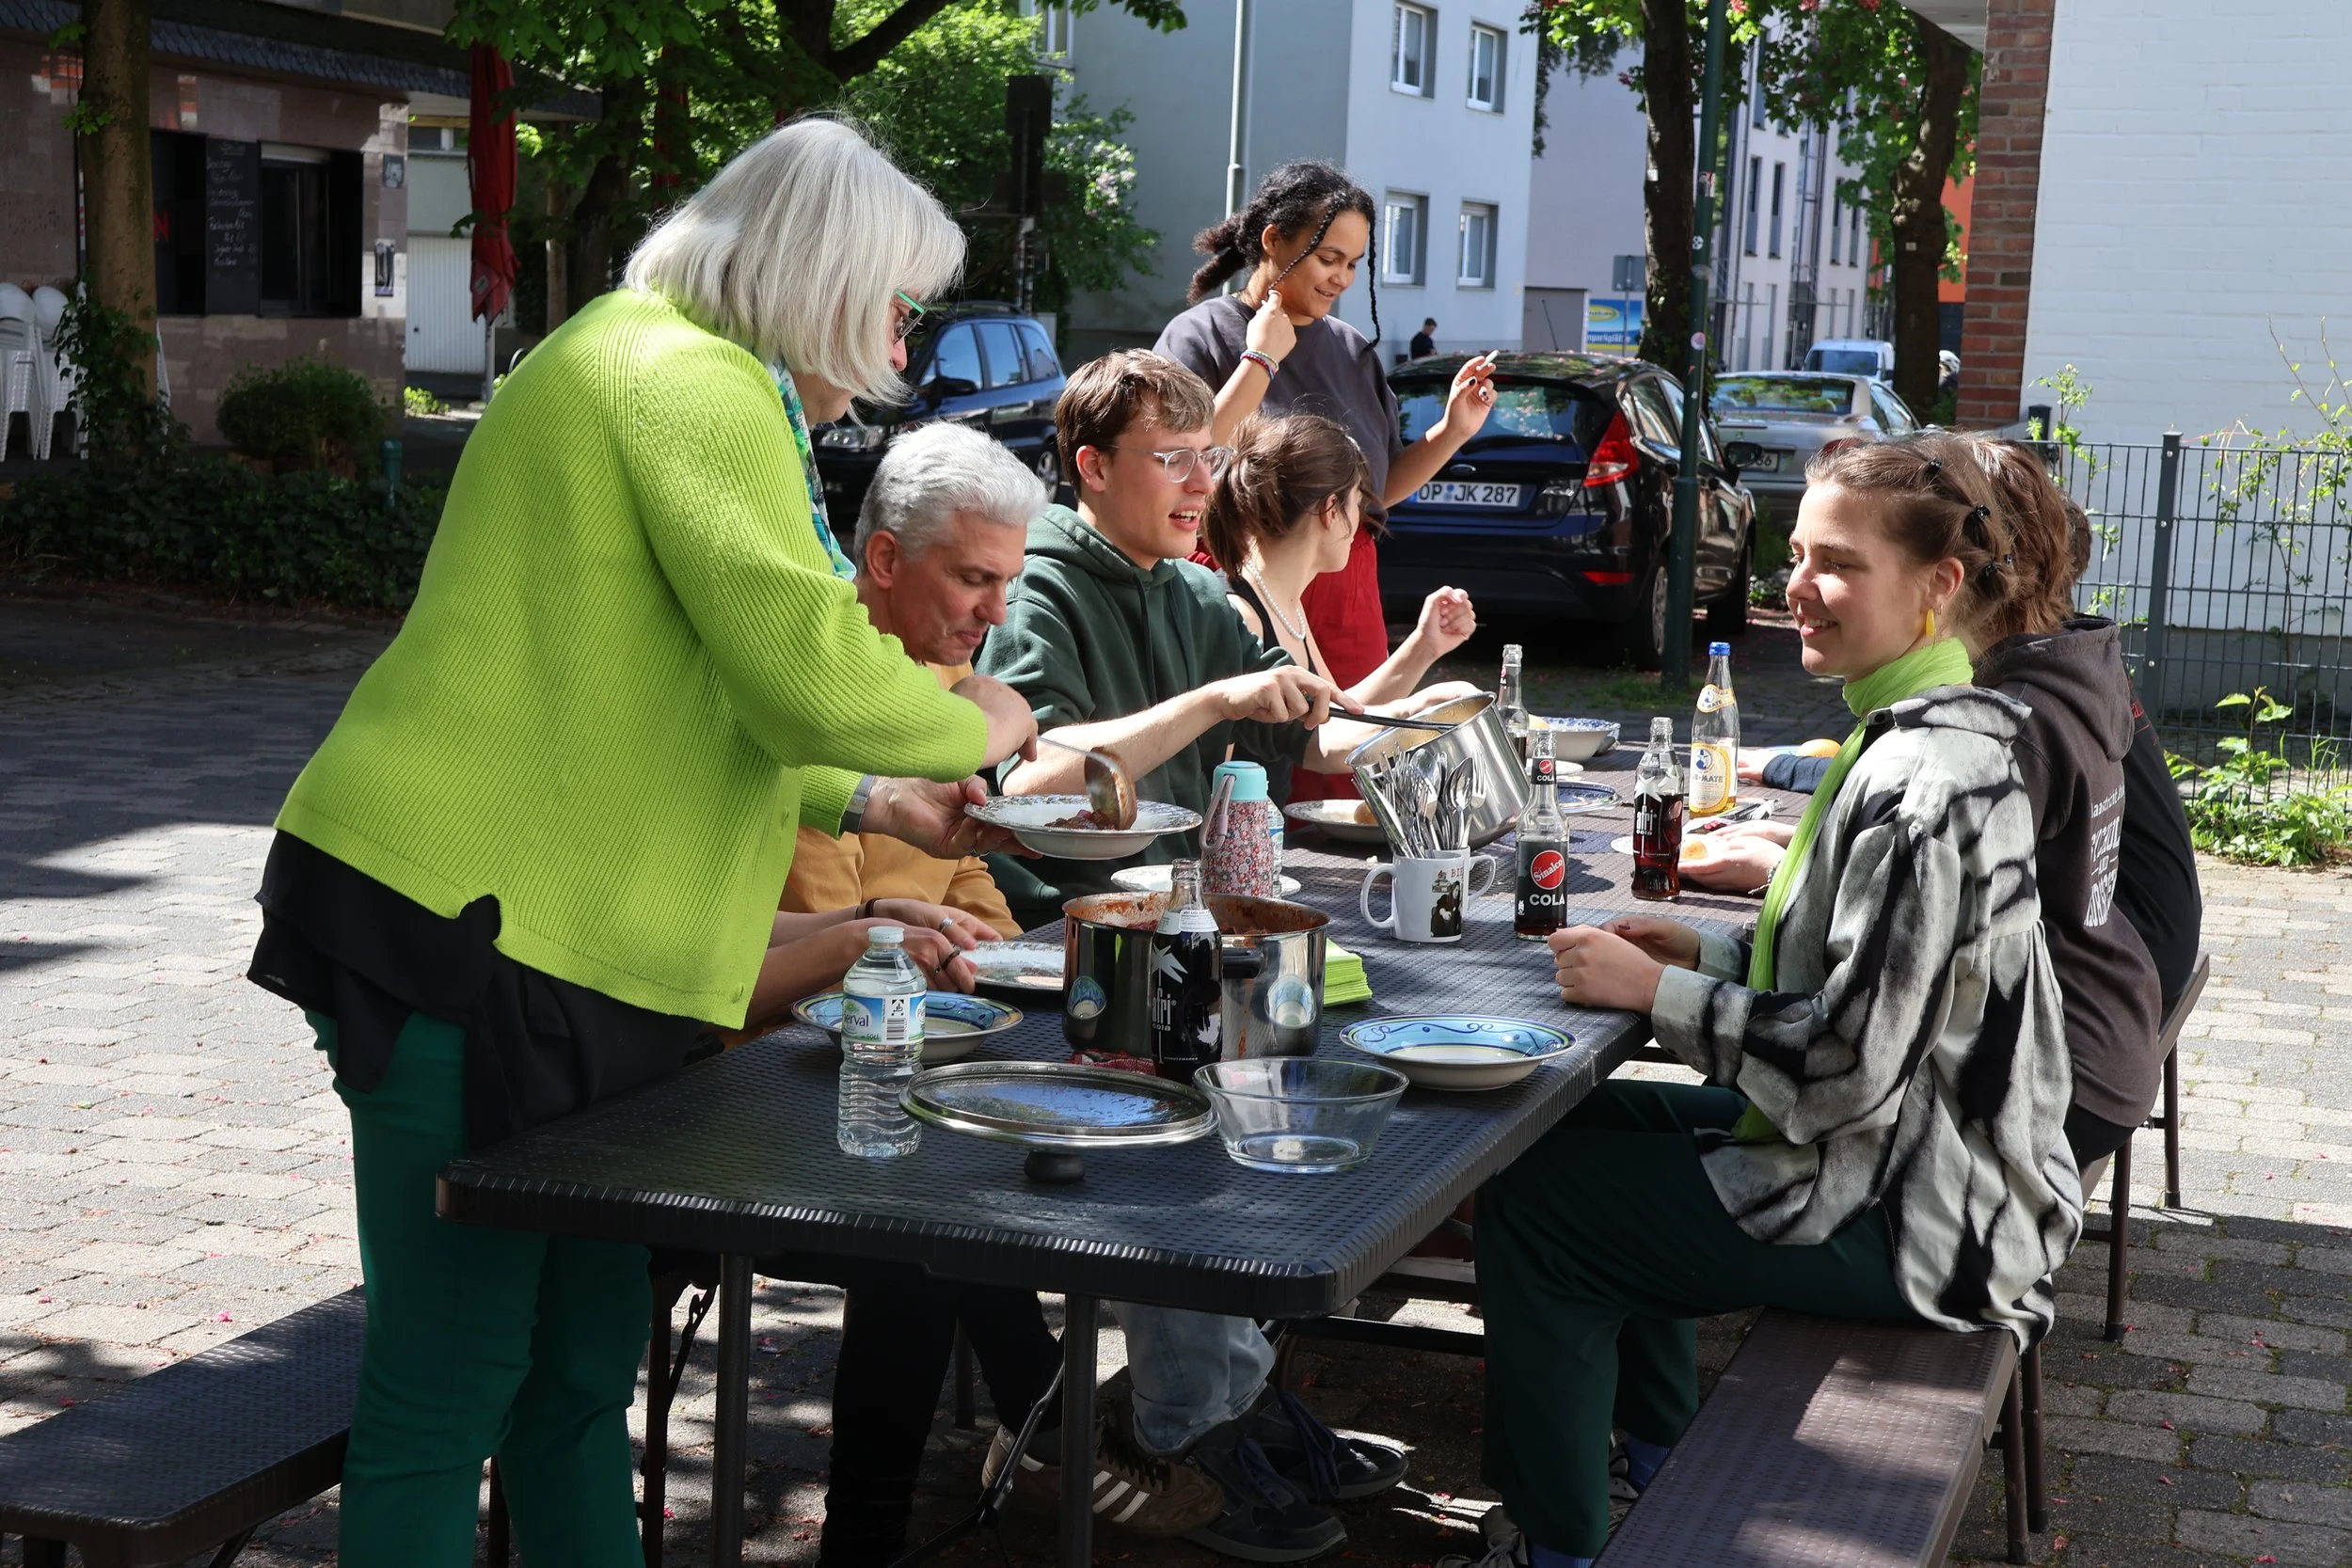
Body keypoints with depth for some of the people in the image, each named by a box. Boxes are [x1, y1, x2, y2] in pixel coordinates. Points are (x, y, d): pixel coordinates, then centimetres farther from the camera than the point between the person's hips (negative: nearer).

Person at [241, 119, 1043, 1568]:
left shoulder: (662, 370, 24)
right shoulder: (697, 384, -11)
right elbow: (804, 668, -20)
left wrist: (870, 802, 25)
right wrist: (969, 730, -1)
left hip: (546, 936, 11)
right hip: (477, 925, -11)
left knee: (579, 1374, 14)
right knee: (453, 1384, -4)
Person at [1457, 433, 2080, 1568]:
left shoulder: (1923, 782, -27)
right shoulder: (1942, 732, 6)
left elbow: (1848, 1067, -28)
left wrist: (1656, 991, -17)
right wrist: (1707, 956, 3)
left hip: (1904, 1219, -10)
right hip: (1923, 1163, 10)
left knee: (1528, 1199, -2)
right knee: (1596, 1124, 24)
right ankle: (1660, 1475, 33)